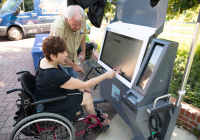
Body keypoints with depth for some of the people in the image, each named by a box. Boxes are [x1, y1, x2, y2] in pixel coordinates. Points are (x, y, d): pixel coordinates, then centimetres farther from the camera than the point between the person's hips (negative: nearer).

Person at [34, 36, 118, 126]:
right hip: (50, 106, -9)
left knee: (85, 91, 8)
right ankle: (95, 121, 21)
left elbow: (64, 79, 6)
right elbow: (85, 85, -31)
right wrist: (106, 75, -23)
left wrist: (79, 87, -3)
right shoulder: (53, 75, -37)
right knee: (87, 97, -5)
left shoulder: (45, 60, -7)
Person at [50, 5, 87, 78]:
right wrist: (73, 65, -27)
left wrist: (83, 51, 0)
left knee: (74, 76, 20)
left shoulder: (81, 20, -19)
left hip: (73, 57, 6)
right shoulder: (58, 28, -37)